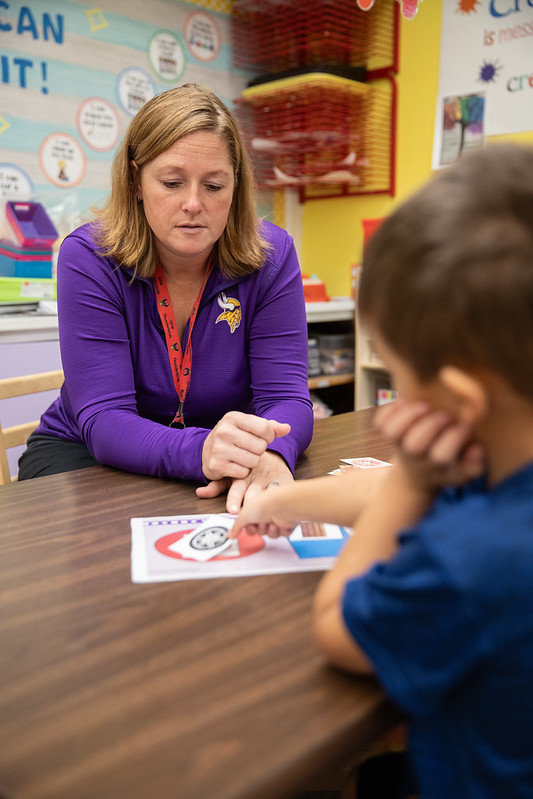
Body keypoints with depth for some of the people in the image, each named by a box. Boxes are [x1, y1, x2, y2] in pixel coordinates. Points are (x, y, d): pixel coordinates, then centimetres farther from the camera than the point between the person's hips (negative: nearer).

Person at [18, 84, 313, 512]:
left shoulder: (272, 255, -12)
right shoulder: (88, 257, -18)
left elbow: (287, 396, -16)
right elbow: (103, 419, -25)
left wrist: (268, 454, -41)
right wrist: (200, 452, -45)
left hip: (218, 458, 2)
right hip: (82, 450, -1)